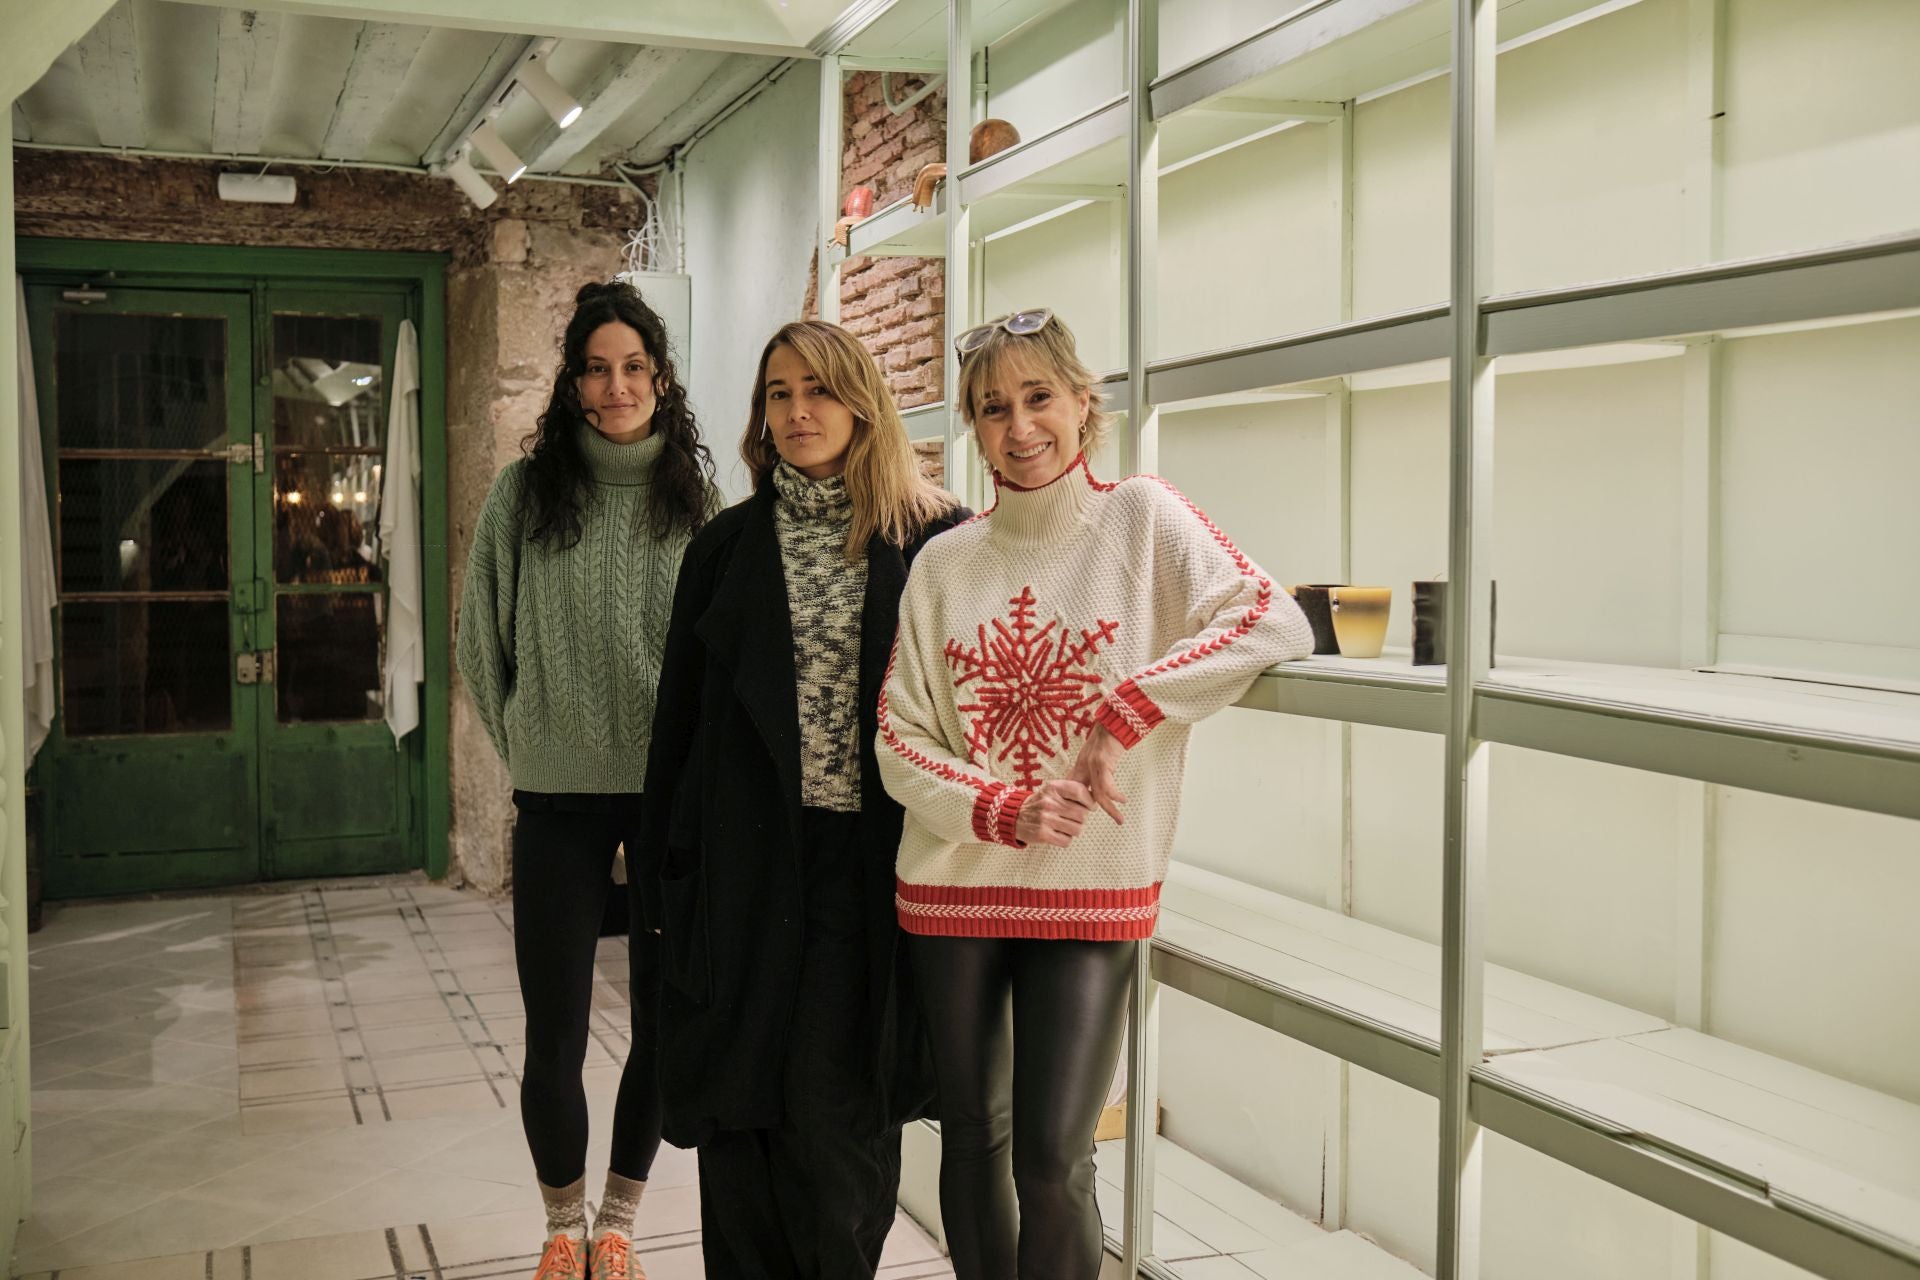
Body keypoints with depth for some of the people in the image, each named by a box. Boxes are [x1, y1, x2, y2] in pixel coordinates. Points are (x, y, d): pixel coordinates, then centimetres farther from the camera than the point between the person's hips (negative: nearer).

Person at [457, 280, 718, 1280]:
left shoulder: (700, 498, 0)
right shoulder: (524, 493, -1)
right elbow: (481, 642, 7)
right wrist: (529, 748, 9)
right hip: (560, 798, 0)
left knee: (668, 1023, 8)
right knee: (554, 1032, 5)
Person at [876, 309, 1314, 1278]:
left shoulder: (1142, 517, -3)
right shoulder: (944, 563, 4)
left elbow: (1276, 624, -16)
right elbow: (899, 738, 1)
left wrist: (1123, 715, -23)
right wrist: (1006, 812, -16)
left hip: (1091, 893, -3)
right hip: (952, 886, 3)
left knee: (1052, 1160, -5)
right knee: (972, 1139, 14)